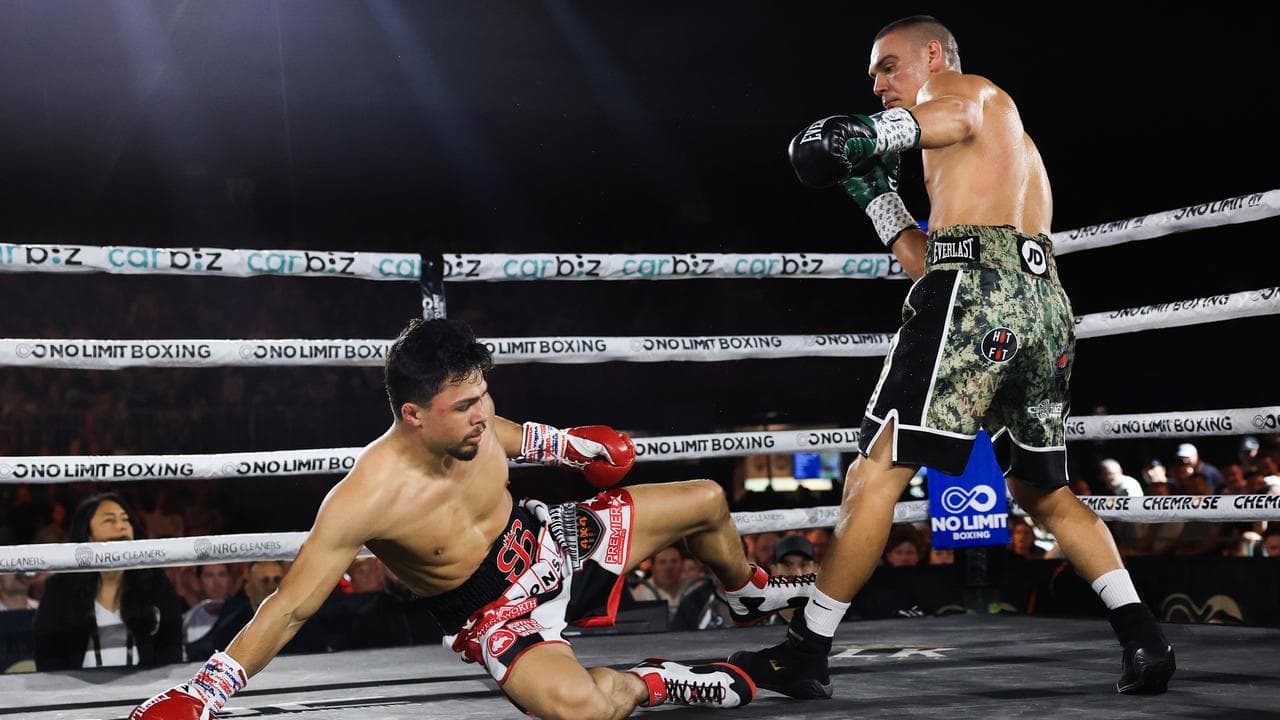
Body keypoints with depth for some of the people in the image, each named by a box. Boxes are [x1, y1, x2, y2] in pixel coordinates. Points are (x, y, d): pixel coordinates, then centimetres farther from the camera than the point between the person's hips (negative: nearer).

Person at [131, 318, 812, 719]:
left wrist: (573, 446, 21)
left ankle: (750, 595, 47)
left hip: (542, 538, 6)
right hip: (491, 610, -6)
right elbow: (290, 607, -30)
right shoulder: (365, 499, -34)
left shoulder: (471, 422, -18)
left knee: (706, 501, 12)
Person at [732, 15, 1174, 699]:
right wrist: (871, 188, 29)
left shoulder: (966, 89, 12)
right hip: (1045, 306, 9)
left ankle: (804, 653, -5)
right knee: (1044, 491, 20)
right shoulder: (1013, 149, 36)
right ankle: (1141, 636, 10)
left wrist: (865, 133, -29)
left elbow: (948, 115, -16)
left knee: (877, 470, -7)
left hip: (976, 290, -9)